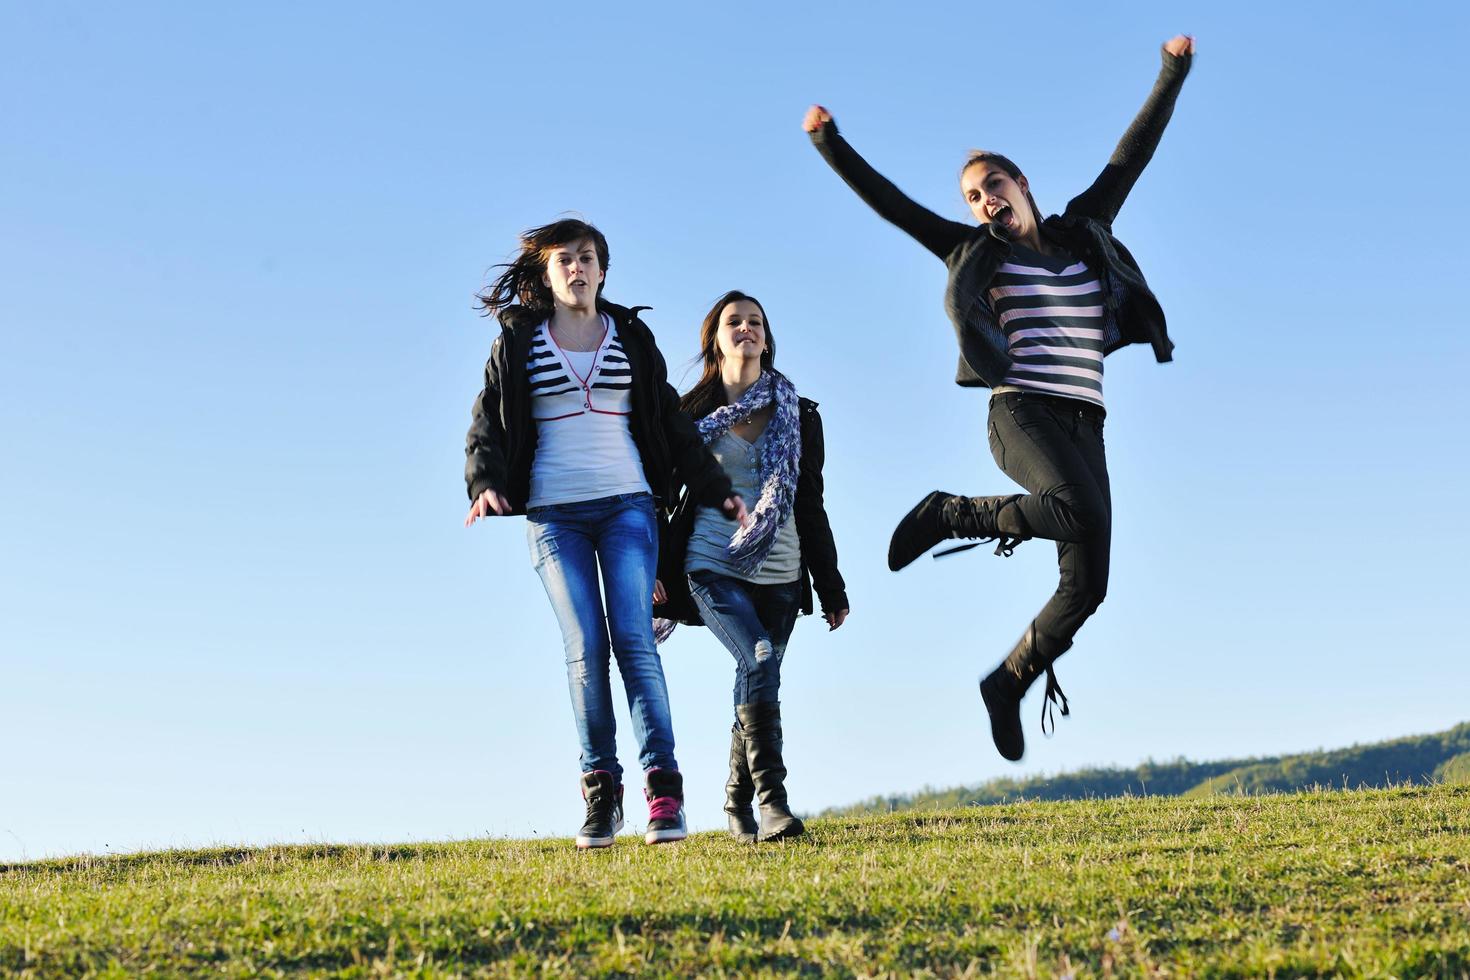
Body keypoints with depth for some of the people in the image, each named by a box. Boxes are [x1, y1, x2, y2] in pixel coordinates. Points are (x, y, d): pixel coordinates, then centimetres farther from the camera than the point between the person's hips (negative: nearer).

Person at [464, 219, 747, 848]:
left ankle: (662, 789, -13)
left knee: (633, 640, -12)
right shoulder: (518, 343, 7)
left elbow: (671, 423, 15)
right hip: (553, 514, 0)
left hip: (627, 506, 0)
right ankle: (599, 792, -3)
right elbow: (488, 425, 4)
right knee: (585, 650, -7)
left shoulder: (632, 338, 11)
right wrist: (485, 485, -14)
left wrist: (715, 489, 11)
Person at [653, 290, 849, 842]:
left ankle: (738, 802, 22)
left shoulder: (798, 416, 12)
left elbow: (811, 507, 14)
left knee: (755, 685, 4)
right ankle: (772, 799, -24)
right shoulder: (693, 413, 6)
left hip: (779, 574, 3)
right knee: (760, 662, -23)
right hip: (712, 566, -3)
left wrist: (831, 586, 12)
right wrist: (655, 568, -4)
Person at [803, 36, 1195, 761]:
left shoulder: (1083, 232, 19)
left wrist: (1172, 74, 24)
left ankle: (1008, 683, 15)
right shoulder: (978, 253, 11)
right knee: (1082, 514, -33)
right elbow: (886, 200, 8)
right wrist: (829, 143, 2)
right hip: (1021, 410, -4)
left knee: (1086, 583, -5)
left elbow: (1132, 153, 23)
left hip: (1083, 424, 4)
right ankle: (949, 513, -11)